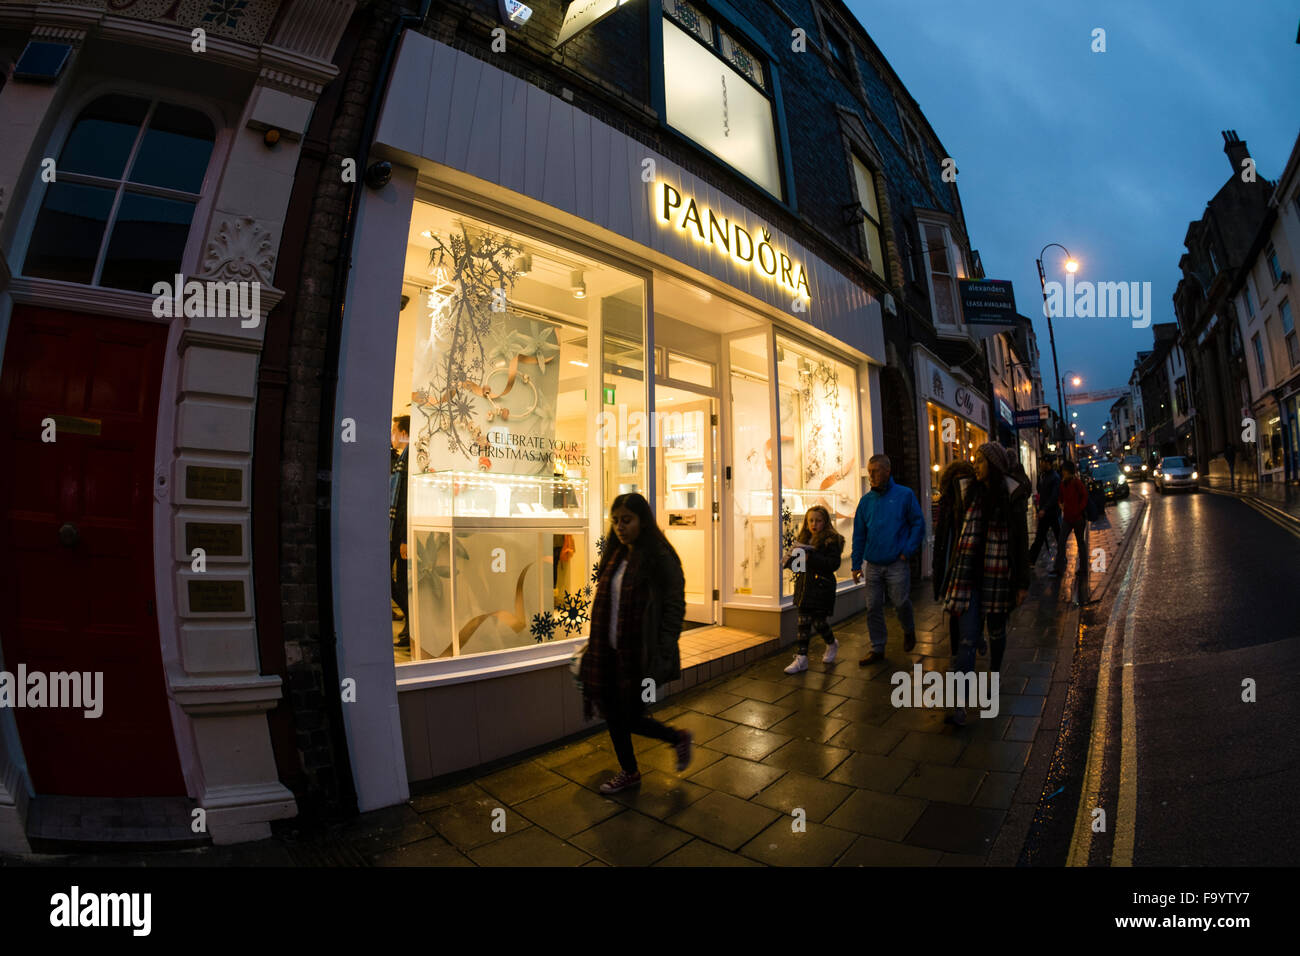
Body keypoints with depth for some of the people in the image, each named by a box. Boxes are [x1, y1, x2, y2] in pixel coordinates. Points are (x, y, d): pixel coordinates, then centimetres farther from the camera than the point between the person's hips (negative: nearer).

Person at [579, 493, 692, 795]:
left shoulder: (661, 559, -14)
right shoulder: (614, 556, 7)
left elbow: (674, 609, -15)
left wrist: (662, 656, -19)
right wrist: (595, 648, 13)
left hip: (640, 655, -7)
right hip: (610, 653, 7)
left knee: (631, 718, 1)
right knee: (613, 715, 14)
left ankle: (679, 738, 29)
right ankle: (629, 772, 37)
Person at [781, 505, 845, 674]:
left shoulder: (831, 540, -8)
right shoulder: (803, 539, 12)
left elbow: (834, 564, -18)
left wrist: (811, 557, -25)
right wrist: (791, 561, -3)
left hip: (821, 587, -6)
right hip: (804, 587, 6)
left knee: (818, 622, 3)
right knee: (803, 622, 6)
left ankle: (831, 644, 33)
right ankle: (801, 658, 12)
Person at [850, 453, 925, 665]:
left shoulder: (905, 495, -3)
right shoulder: (866, 500, 6)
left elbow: (918, 524, 1)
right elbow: (859, 535, 8)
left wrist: (908, 551, -9)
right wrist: (856, 564, 5)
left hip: (897, 564, -3)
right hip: (873, 565, 3)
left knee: (901, 602, 2)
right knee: (873, 608, 5)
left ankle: (909, 630, 35)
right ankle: (877, 648, 17)